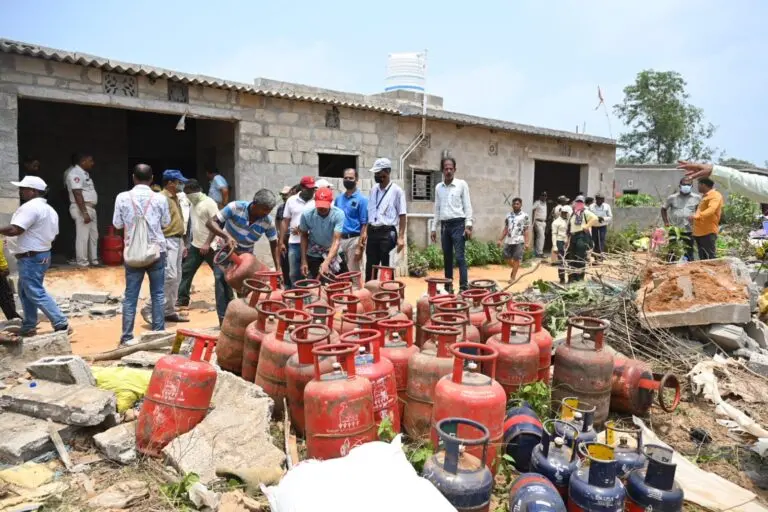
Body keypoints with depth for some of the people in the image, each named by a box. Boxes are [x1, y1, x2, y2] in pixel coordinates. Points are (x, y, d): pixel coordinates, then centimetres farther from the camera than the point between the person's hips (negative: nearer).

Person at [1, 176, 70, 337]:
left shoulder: (30, 207, -18)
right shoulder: (49, 209, 15)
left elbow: (14, 230, -26)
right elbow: (52, 235, 17)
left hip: (30, 258, -10)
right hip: (42, 254, 10)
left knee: (36, 293, -6)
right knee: (25, 291, 18)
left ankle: (62, 325, -8)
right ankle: (28, 327, 25)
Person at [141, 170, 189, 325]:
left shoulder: (175, 198, 17)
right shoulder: (161, 198, -13)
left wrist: (182, 243, 22)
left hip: (178, 240, 10)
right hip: (168, 241, -10)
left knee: (176, 278, 10)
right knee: (169, 276, -15)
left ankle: (169, 311, 17)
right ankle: (149, 308, -4)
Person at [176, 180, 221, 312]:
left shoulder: (209, 203, -13)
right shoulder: (193, 204, 12)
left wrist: (207, 244, -22)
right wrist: (188, 242, 18)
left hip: (210, 246, -8)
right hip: (195, 245, 8)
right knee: (186, 272, 10)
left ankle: (224, 304, 5)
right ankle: (182, 301, 21)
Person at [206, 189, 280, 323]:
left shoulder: (268, 221, -20)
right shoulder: (236, 207, -28)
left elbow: (274, 244, -7)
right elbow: (211, 222, -26)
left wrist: (278, 268, -14)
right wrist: (227, 236, -43)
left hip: (246, 254, 3)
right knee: (223, 283, -12)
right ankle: (224, 319, -4)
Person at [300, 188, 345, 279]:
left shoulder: (338, 214, -24)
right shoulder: (307, 215, -17)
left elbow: (336, 241, -29)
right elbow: (304, 236, -2)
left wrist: (326, 262, -41)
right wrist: (303, 261, -5)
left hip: (333, 253, -1)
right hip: (313, 254, 2)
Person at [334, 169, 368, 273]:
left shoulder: (362, 199, -5)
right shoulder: (338, 199, 11)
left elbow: (364, 225, -9)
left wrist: (359, 247, -14)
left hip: (354, 239, -5)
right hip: (339, 239, 5)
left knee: (353, 272, 1)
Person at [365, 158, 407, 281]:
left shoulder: (397, 191, -5)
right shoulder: (373, 190, 11)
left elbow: (402, 216, -7)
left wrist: (401, 237, -14)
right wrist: (365, 231, 8)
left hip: (388, 233, -5)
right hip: (372, 232, 5)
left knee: (387, 267, 1)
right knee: (370, 267, 9)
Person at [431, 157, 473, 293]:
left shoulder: (462, 184, -1)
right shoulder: (438, 187, 12)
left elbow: (467, 205, -4)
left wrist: (468, 225, -12)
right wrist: (434, 228, 11)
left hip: (458, 224, -5)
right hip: (444, 225, 5)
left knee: (459, 257, -10)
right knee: (447, 258, 9)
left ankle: (464, 287, -8)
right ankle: (448, 287, 17)